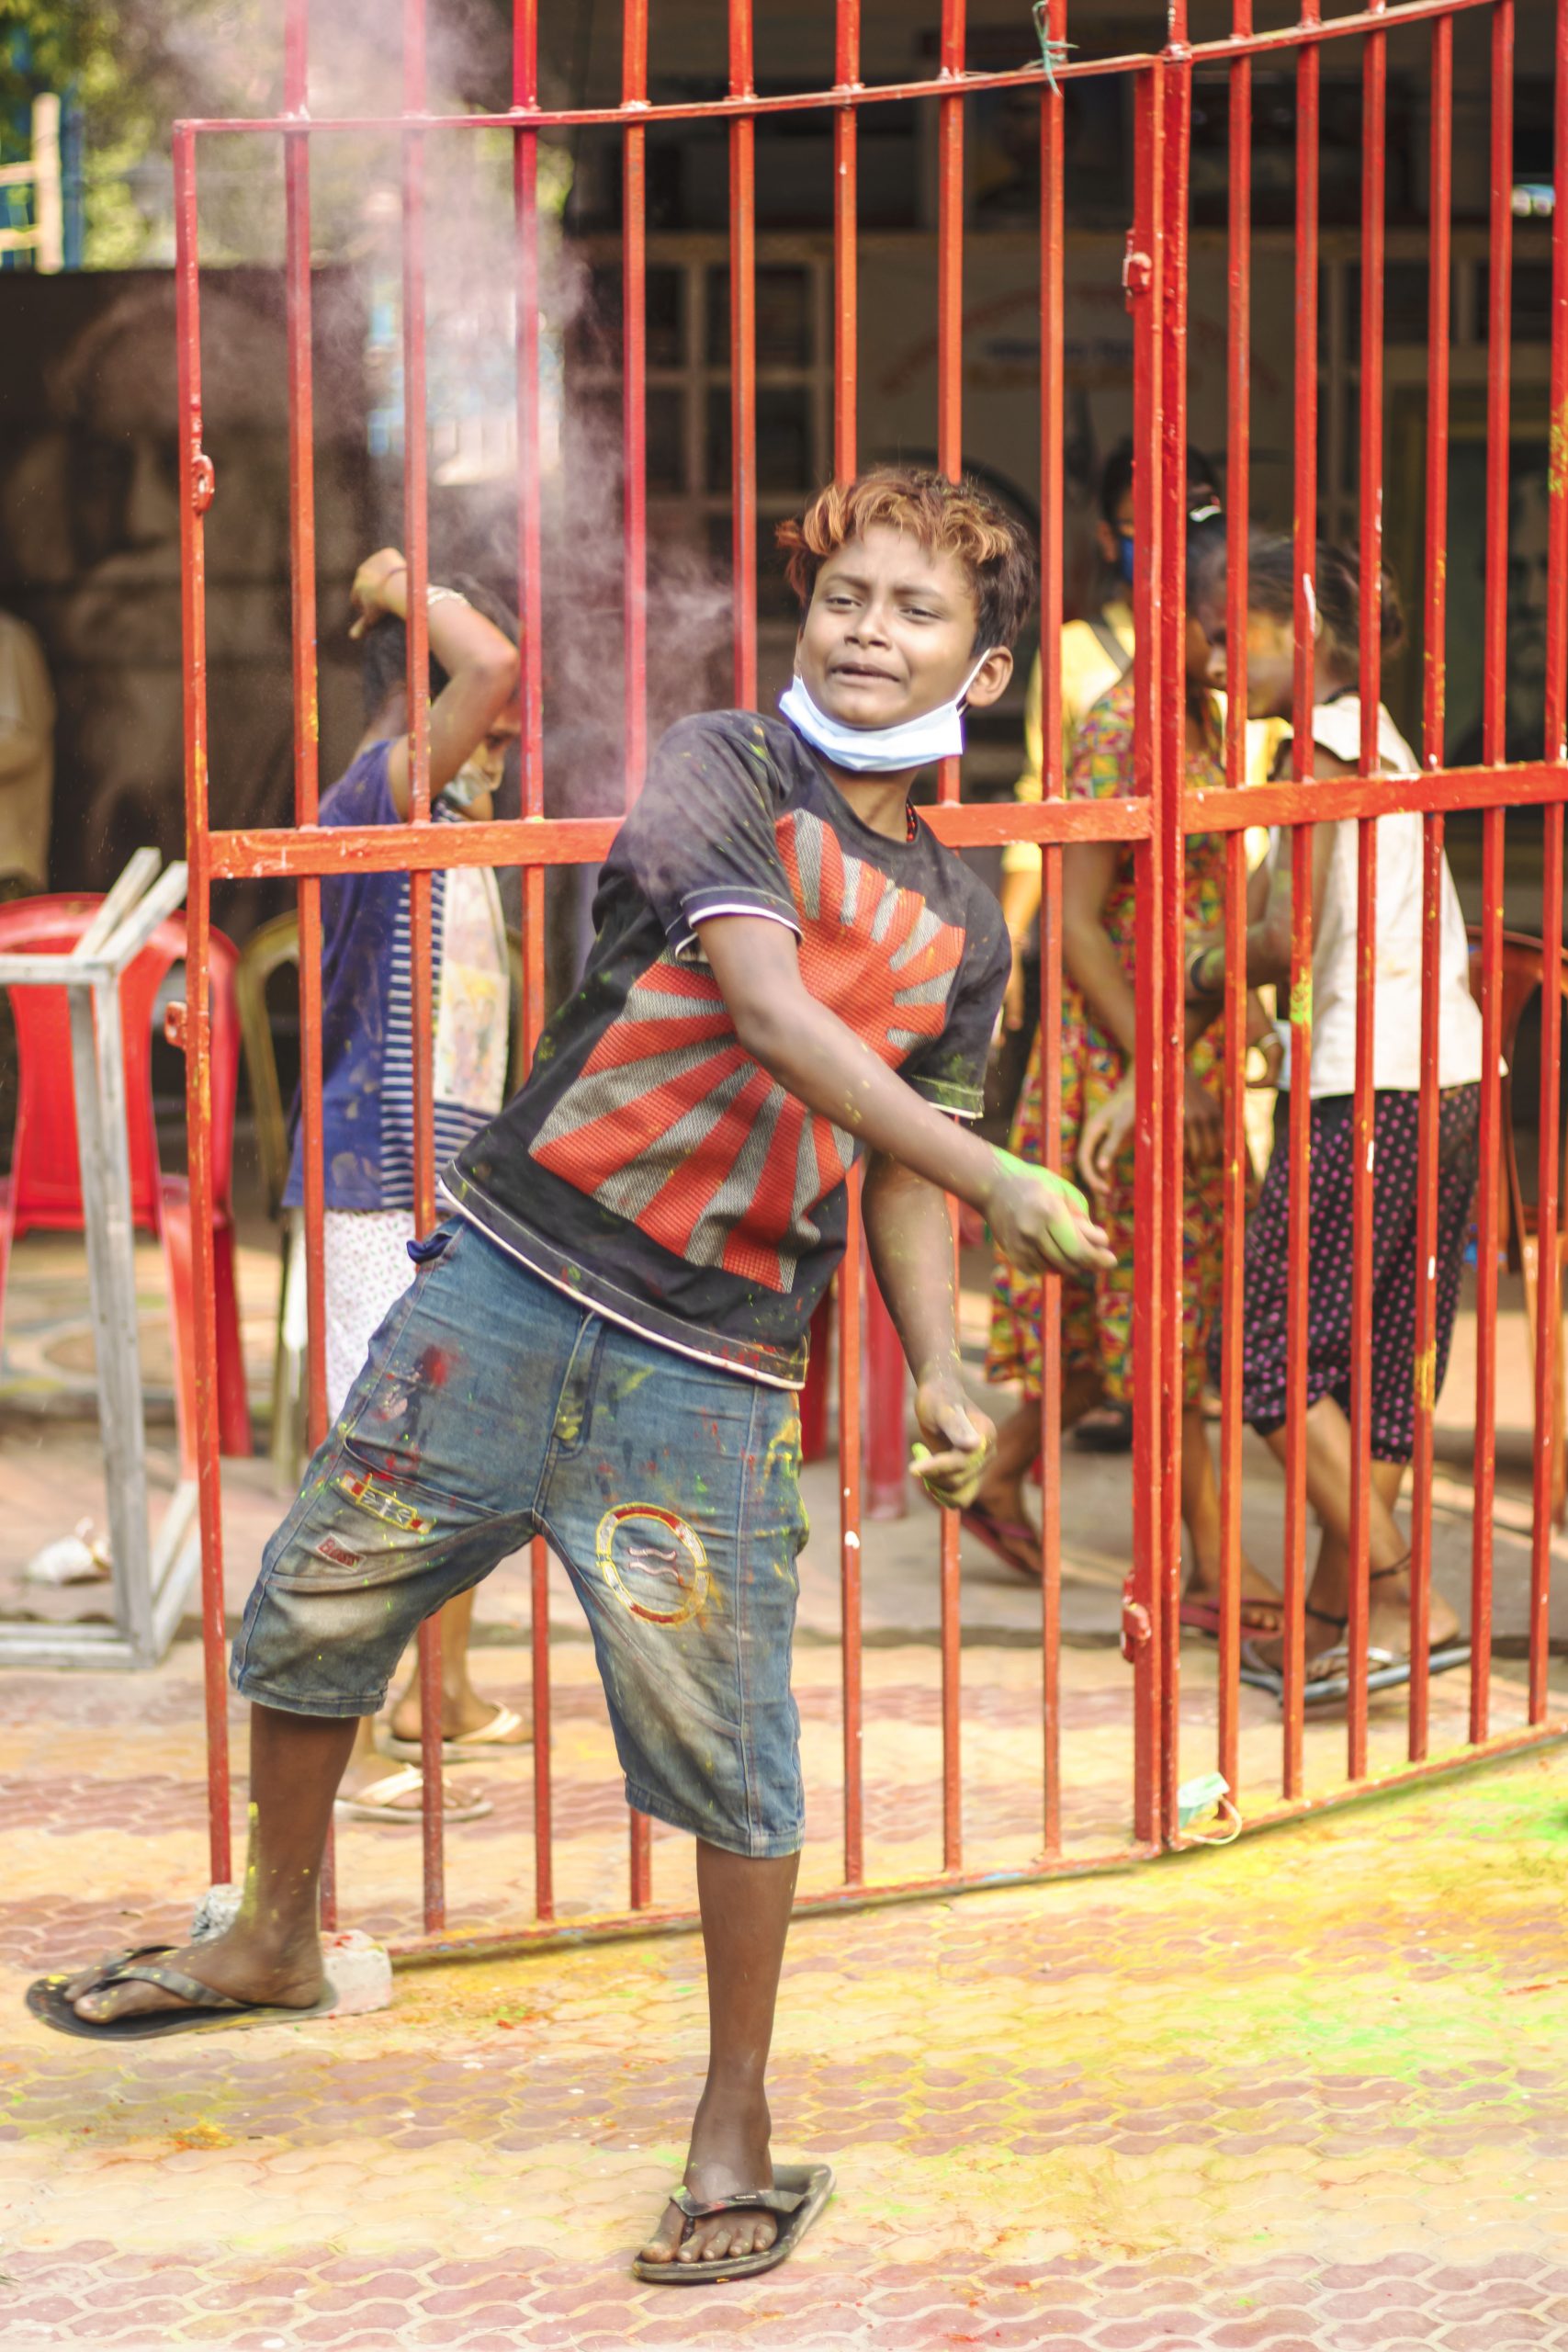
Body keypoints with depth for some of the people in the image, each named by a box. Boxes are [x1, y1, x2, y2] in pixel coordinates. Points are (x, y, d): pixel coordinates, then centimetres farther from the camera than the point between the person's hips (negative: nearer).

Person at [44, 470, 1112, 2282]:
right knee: (310, 1619, 11)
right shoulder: (720, 771, -4)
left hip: (708, 1379, 1)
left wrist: (937, 1373, 0)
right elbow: (769, 1009, -19)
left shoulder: (962, 927, 10)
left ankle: (736, 2132, 15)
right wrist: (998, 1180, -22)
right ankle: (276, 1933, 38)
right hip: (505, 1292, -1)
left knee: (725, 1753, -2)